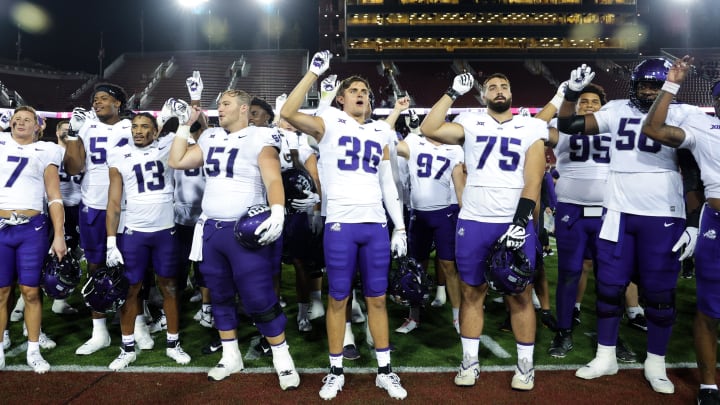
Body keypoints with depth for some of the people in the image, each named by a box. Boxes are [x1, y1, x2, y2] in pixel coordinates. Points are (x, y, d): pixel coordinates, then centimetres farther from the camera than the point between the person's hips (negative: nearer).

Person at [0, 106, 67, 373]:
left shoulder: (44, 152, 7)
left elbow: (54, 198, 4)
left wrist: (59, 235, -2)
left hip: (32, 228, -1)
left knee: (30, 291, 3)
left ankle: (33, 351, 13)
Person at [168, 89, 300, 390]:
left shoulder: (259, 138, -8)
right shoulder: (210, 139, 13)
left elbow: (273, 180, -19)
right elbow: (176, 162, 16)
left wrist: (277, 211, -37)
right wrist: (185, 125, 12)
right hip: (212, 229, 7)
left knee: (259, 298, -6)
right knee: (220, 296, 14)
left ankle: (282, 358, 10)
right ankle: (231, 356, 30)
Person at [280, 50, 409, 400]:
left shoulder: (380, 133, 16)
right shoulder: (329, 124, 4)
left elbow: (388, 184, 16)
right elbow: (287, 114, -14)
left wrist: (400, 226, 11)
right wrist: (314, 73, -12)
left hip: (376, 225, 4)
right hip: (340, 224, -3)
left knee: (377, 298, 10)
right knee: (338, 297, 6)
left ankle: (385, 370, 21)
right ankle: (336, 371, 20)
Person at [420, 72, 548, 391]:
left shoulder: (531, 128, 8)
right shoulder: (471, 124, 9)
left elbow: (533, 178, -1)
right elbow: (429, 129, -6)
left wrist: (521, 219, -12)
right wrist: (453, 93, -1)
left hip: (515, 222, 0)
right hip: (474, 222, 1)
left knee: (520, 295, 5)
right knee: (471, 293, 8)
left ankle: (525, 364, 20)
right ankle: (470, 362, 20)